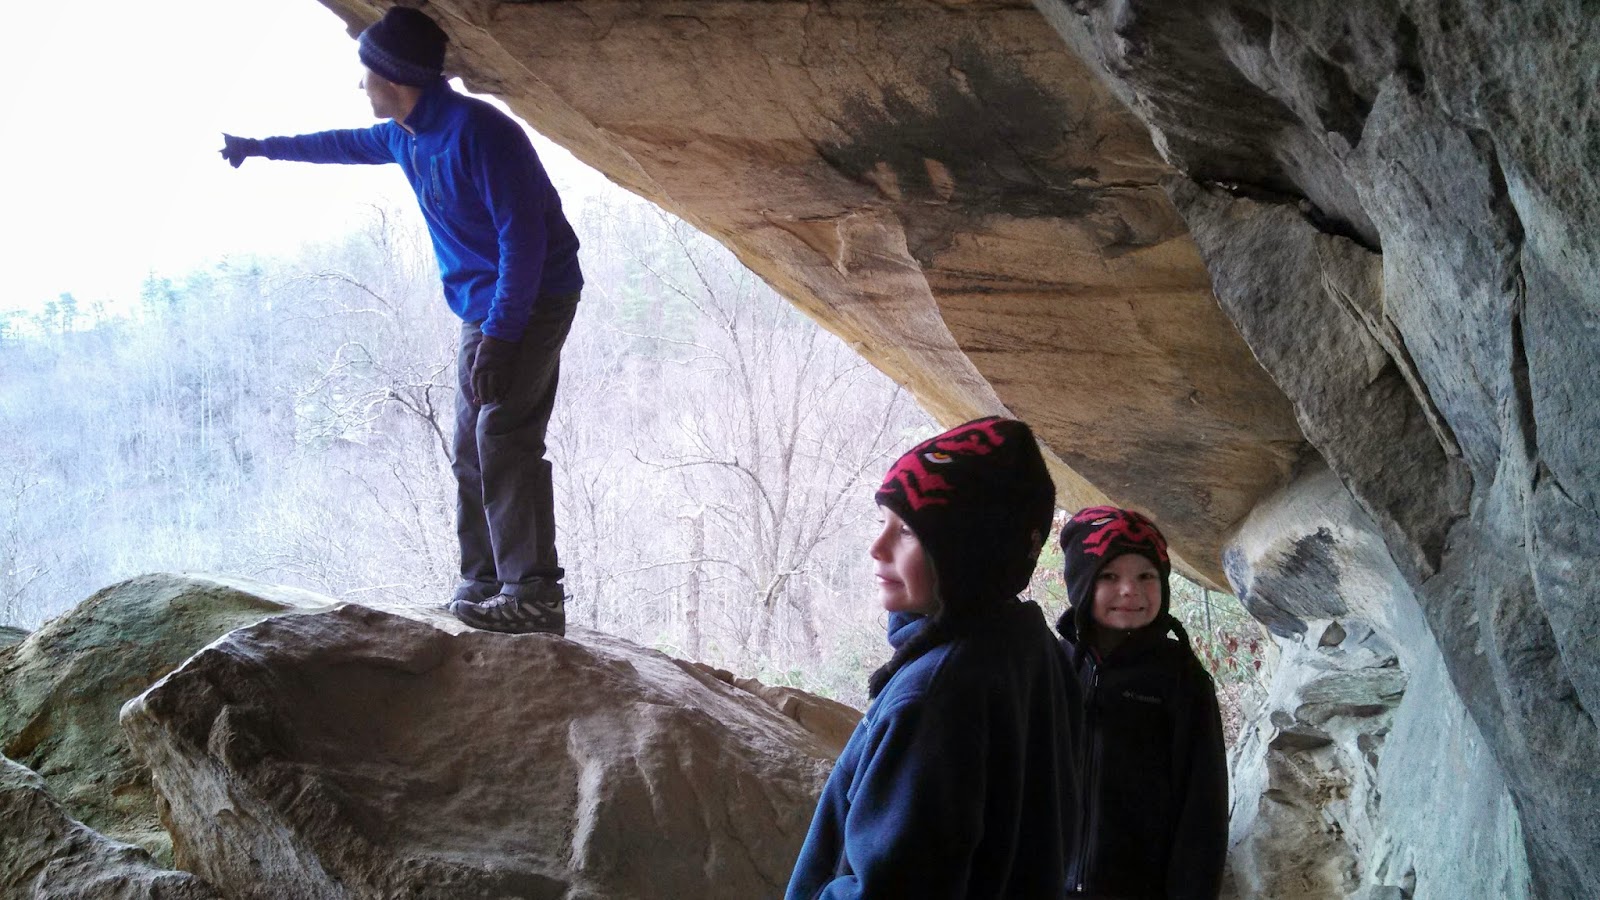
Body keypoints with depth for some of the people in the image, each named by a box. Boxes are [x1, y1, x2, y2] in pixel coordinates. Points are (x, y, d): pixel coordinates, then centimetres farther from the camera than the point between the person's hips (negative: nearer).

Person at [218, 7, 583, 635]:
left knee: (504, 438, -17)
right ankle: (485, 584, 8)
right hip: (482, 308, 9)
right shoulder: (406, 136, 9)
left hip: (531, 301, -9)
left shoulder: (477, 131, -20)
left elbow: (524, 235, -24)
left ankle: (536, 596, -18)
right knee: (472, 450, 5)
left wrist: (499, 335, -29)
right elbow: (345, 144, 32)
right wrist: (262, 147, 43)